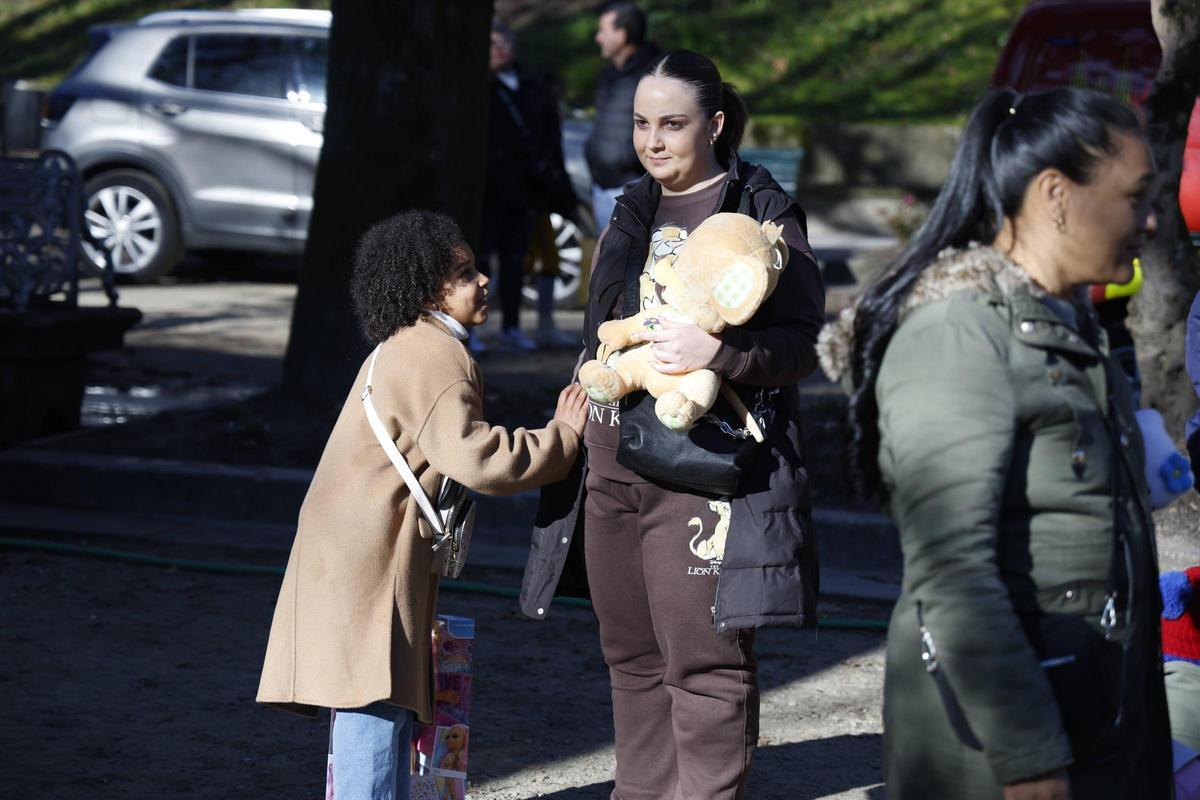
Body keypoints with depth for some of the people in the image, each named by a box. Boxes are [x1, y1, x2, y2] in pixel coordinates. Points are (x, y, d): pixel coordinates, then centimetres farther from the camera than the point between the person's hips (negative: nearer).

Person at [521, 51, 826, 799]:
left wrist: (719, 351, -26)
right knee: (632, 655, 13)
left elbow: (805, 341, -11)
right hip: (611, 470, 7)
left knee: (704, 660, -8)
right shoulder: (634, 213, 17)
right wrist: (576, 422, 23)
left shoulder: (763, 212, -5)